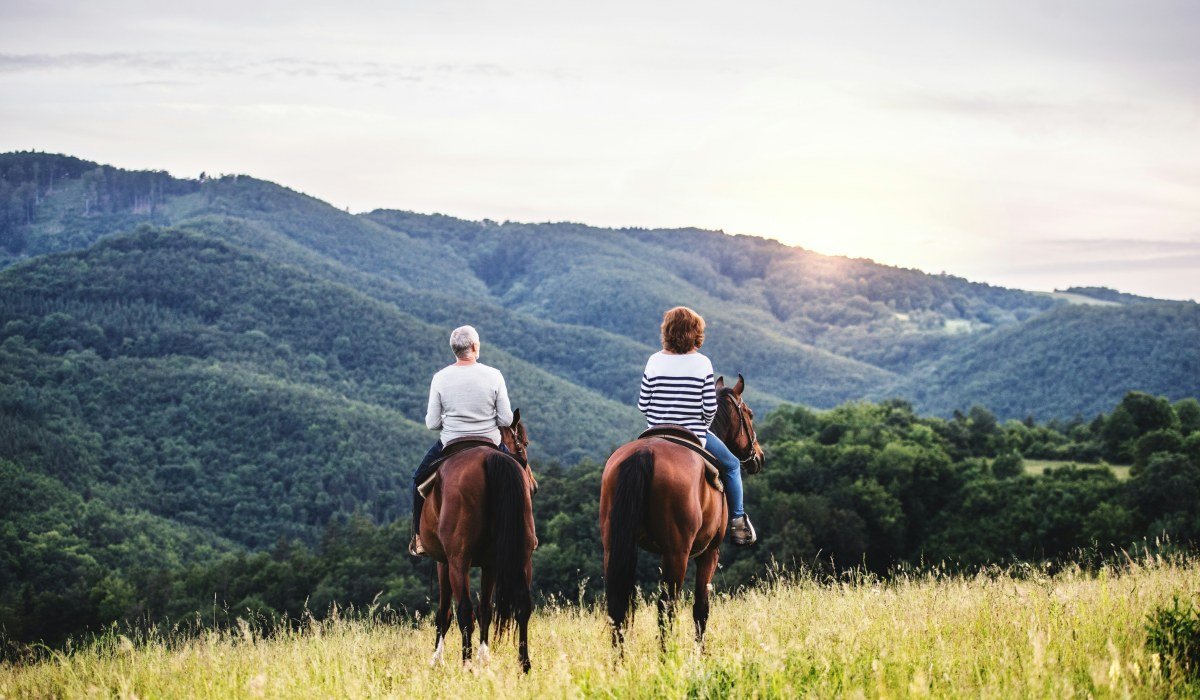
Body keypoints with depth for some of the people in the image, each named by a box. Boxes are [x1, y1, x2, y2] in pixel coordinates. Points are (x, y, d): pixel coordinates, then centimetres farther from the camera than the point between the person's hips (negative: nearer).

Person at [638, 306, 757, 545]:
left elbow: (643, 405, -2)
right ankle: (737, 521, 23)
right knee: (731, 465, 23)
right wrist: (701, 427, 8)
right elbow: (710, 408, -12)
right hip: (693, 436, -2)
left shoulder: (654, 361, -5)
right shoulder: (702, 363, -11)